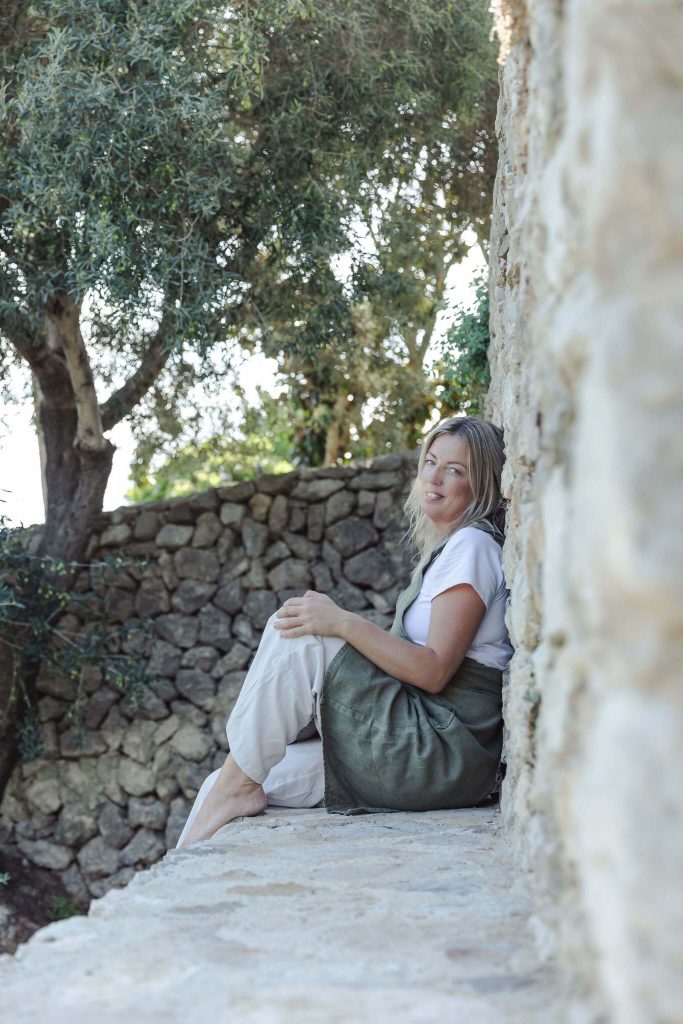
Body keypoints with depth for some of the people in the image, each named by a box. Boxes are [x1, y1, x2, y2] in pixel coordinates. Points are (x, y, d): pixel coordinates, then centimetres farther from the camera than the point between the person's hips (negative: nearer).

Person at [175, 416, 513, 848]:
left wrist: (342, 622, -21)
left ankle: (240, 785, -13)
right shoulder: (444, 550, 22)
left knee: (296, 636, -19)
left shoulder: (472, 545, -6)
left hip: (443, 755, -9)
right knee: (223, 785, 1)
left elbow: (434, 671, -17)